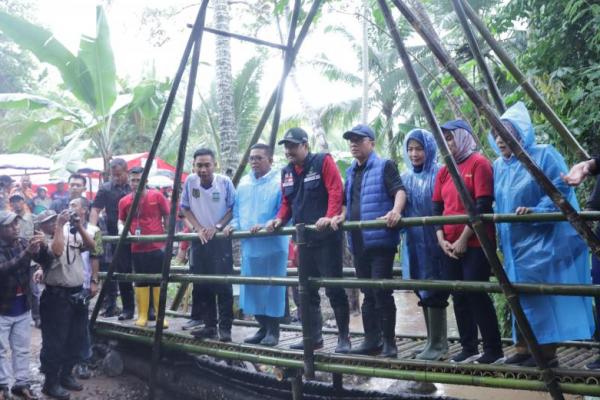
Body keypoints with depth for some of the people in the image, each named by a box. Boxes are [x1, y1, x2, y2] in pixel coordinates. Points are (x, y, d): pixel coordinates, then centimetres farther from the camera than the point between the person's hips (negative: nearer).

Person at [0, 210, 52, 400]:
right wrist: (26, 253, -43)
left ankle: (22, 384, 22)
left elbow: (47, 261, -5)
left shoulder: (23, 243, -2)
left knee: (22, 349, 12)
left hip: (23, 306, 4)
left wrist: (42, 246, -26)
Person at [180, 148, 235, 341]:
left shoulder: (224, 182, -11)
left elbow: (233, 208, -2)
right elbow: (185, 208, 6)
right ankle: (209, 325, 17)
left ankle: (225, 328, 0)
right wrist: (199, 228, -6)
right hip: (199, 240, 3)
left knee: (223, 285, -6)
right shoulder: (190, 181, -4)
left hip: (221, 239, -3)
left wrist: (217, 227, -12)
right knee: (202, 285, 7)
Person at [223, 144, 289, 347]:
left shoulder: (279, 181, -8)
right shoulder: (244, 183, 14)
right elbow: (237, 211, 20)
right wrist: (234, 225, 2)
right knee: (252, 288, 11)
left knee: (272, 288, -1)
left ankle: (273, 330, 11)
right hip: (249, 245, 7)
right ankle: (262, 328, 24)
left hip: (273, 245, -7)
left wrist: (266, 226, -24)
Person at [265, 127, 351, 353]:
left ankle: (344, 338, 7)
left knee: (334, 288, -3)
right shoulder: (286, 172, 15)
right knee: (307, 291, 10)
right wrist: (279, 220, 0)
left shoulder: (323, 161, -6)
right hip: (303, 239, 7)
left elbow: (336, 191, -16)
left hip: (327, 237, -7)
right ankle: (314, 337, 21)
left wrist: (329, 217, -29)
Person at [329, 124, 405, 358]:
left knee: (382, 292, -8)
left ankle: (389, 343, 1)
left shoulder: (384, 166, -2)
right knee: (368, 294, 12)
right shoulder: (351, 172, 20)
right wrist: (341, 217, 8)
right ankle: (372, 340, 19)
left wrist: (396, 211, -35)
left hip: (381, 241, -8)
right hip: (358, 242, 8)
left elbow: (399, 190, -16)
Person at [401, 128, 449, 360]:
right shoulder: (406, 178, 12)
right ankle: (435, 342, 23)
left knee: (434, 293, -4)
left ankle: (437, 344, 6)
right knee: (423, 293, 12)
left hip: (435, 243, -6)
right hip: (415, 245, 7)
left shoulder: (439, 174, -7)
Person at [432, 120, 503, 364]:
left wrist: (463, 239, -14)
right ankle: (469, 348, 16)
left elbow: (483, 204, -13)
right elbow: (436, 207, 12)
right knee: (459, 295, 7)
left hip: (475, 243, -7)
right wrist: (441, 239, -2)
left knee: (476, 293, -8)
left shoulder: (478, 163, -5)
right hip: (450, 245, 7)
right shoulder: (444, 171, 14)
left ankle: (494, 350, 3)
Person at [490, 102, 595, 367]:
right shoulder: (498, 166, 12)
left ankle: (547, 352, 1)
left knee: (544, 296, -6)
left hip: (544, 242, -7)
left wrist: (535, 211, -26)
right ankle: (523, 349, 17)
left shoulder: (543, 155, -7)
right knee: (521, 297, 10)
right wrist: (502, 243, 13)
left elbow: (560, 189, -15)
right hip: (515, 246, 7)